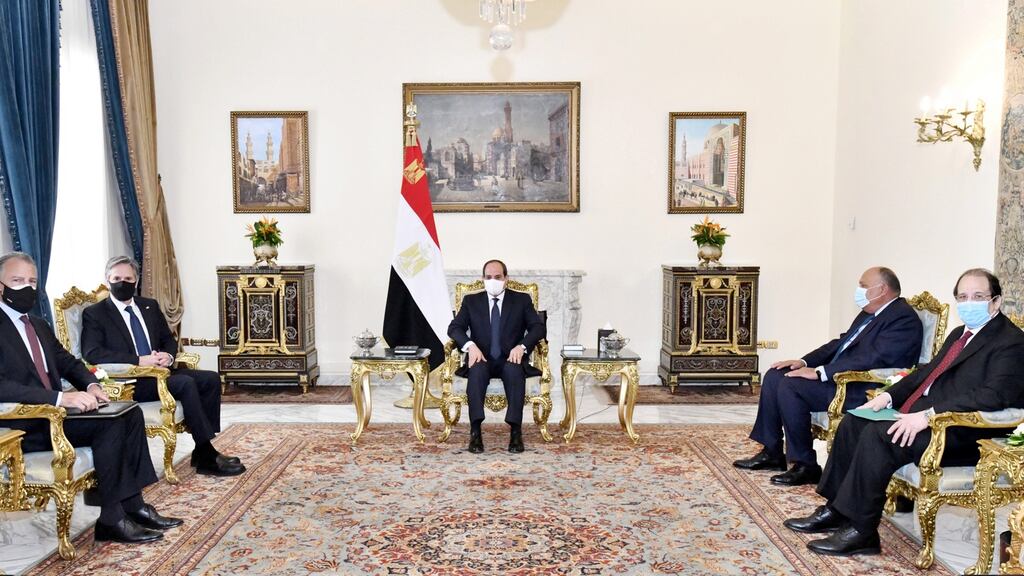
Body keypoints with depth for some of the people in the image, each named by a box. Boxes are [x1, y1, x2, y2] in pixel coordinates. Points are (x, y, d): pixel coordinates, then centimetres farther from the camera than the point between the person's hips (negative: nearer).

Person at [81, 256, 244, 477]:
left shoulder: (150, 306, 18)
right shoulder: (94, 314, 1)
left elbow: (169, 340, 21)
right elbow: (91, 353, -13)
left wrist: (168, 355, -4)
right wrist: (139, 361, -21)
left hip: (159, 370, 7)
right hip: (129, 381, -6)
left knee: (211, 379, -16)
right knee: (185, 383, -30)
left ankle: (204, 450, -14)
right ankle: (208, 456, -25)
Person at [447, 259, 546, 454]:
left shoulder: (522, 300, 10)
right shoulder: (471, 301, 12)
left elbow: (539, 327, 1)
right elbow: (454, 328, 2)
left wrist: (522, 346, -18)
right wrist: (470, 345, -19)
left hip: (511, 359, 0)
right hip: (482, 359, 1)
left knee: (514, 370, -35)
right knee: (477, 370, -35)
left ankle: (516, 431, -38)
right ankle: (475, 431, -39)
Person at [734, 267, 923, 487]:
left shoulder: (904, 318, -14)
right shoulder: (870, 313, 17)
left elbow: (872, 359, -24)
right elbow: (841, 343, 21)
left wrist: (820, 372, -24)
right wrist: (805, 362, 5)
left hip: (862, 389, -10)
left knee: (790, 386, -24)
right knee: (774, 376, 2)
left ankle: (806, 466, -11)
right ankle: (771, 453, 9)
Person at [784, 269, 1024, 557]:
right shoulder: (961, 333, 20)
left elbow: (994, 395, -24)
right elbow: (927, 371, 24)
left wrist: (928, 415, -30)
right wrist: (888, 396, 6)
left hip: (960, 431, -10)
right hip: (922, 412, 10)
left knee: (877, 435, -27)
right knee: (853, 423, -2)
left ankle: (861, 531, -17)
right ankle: (835, 509, 4)